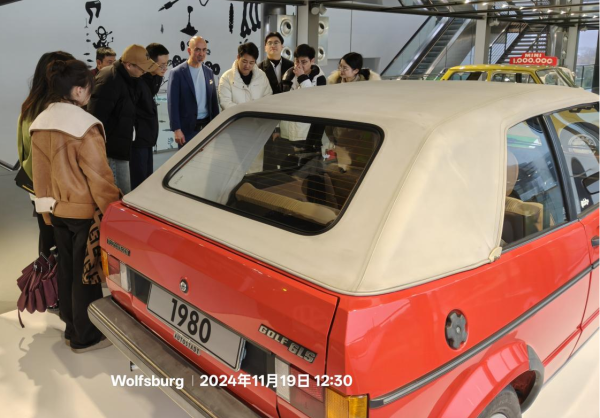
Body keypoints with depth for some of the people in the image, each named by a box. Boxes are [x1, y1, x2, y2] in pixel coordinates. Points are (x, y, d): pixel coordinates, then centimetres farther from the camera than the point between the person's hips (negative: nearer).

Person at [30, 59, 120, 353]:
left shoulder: (39, 124, 4)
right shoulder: (84, 126, -21)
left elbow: (39, 173, 10)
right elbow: (99, 177, -20)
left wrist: (47, 207, 19)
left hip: (58, 210, 8)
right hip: (86, 212, -8)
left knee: (66, 270, 18)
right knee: (85, 274, 4)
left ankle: (72, 328, 33)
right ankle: (86, 337, 18)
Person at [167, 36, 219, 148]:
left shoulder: (209, 72, 11)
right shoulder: (177, 73, -6)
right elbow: (172, 103, -9)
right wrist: (176, 129, -15)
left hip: (207, 125, 5)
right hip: (187, 128, -5)